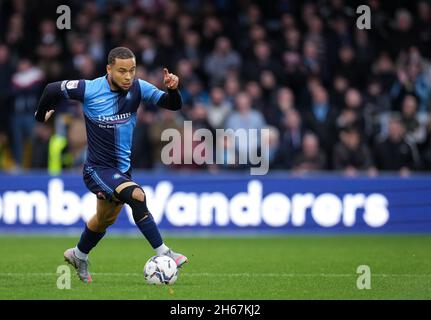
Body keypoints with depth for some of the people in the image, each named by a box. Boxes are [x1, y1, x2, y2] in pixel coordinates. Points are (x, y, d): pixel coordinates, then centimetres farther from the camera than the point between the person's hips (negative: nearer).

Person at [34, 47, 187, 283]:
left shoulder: (138, 88, -10)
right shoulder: (89, 89, -21)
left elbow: (173, 105, -9)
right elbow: (52, 89, -6)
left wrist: (172, 89, -30)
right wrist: (41, 115, 10)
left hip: (123, 168, 6)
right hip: (97, 169, -6)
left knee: (105, 219, 26)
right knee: (136, 196, -30)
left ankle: (78, 256, 52)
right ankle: (162, 253, -26)